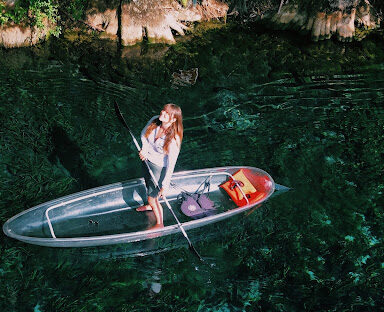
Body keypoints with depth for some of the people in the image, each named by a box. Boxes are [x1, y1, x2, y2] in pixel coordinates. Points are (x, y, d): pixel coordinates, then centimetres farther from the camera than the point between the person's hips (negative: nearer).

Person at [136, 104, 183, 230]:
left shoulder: (173, 140, -34)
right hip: (147, 160, 7)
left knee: (152, 197, 5)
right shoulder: (154, 121, -18)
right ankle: (150, 206, 63)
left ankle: (160, 224, 29)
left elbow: (171, 164, -29)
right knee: (149, 186, 31)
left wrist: (165, 186, -27)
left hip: (159, 167, -6)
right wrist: (144, 149, -14)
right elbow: (144, 134, 3)